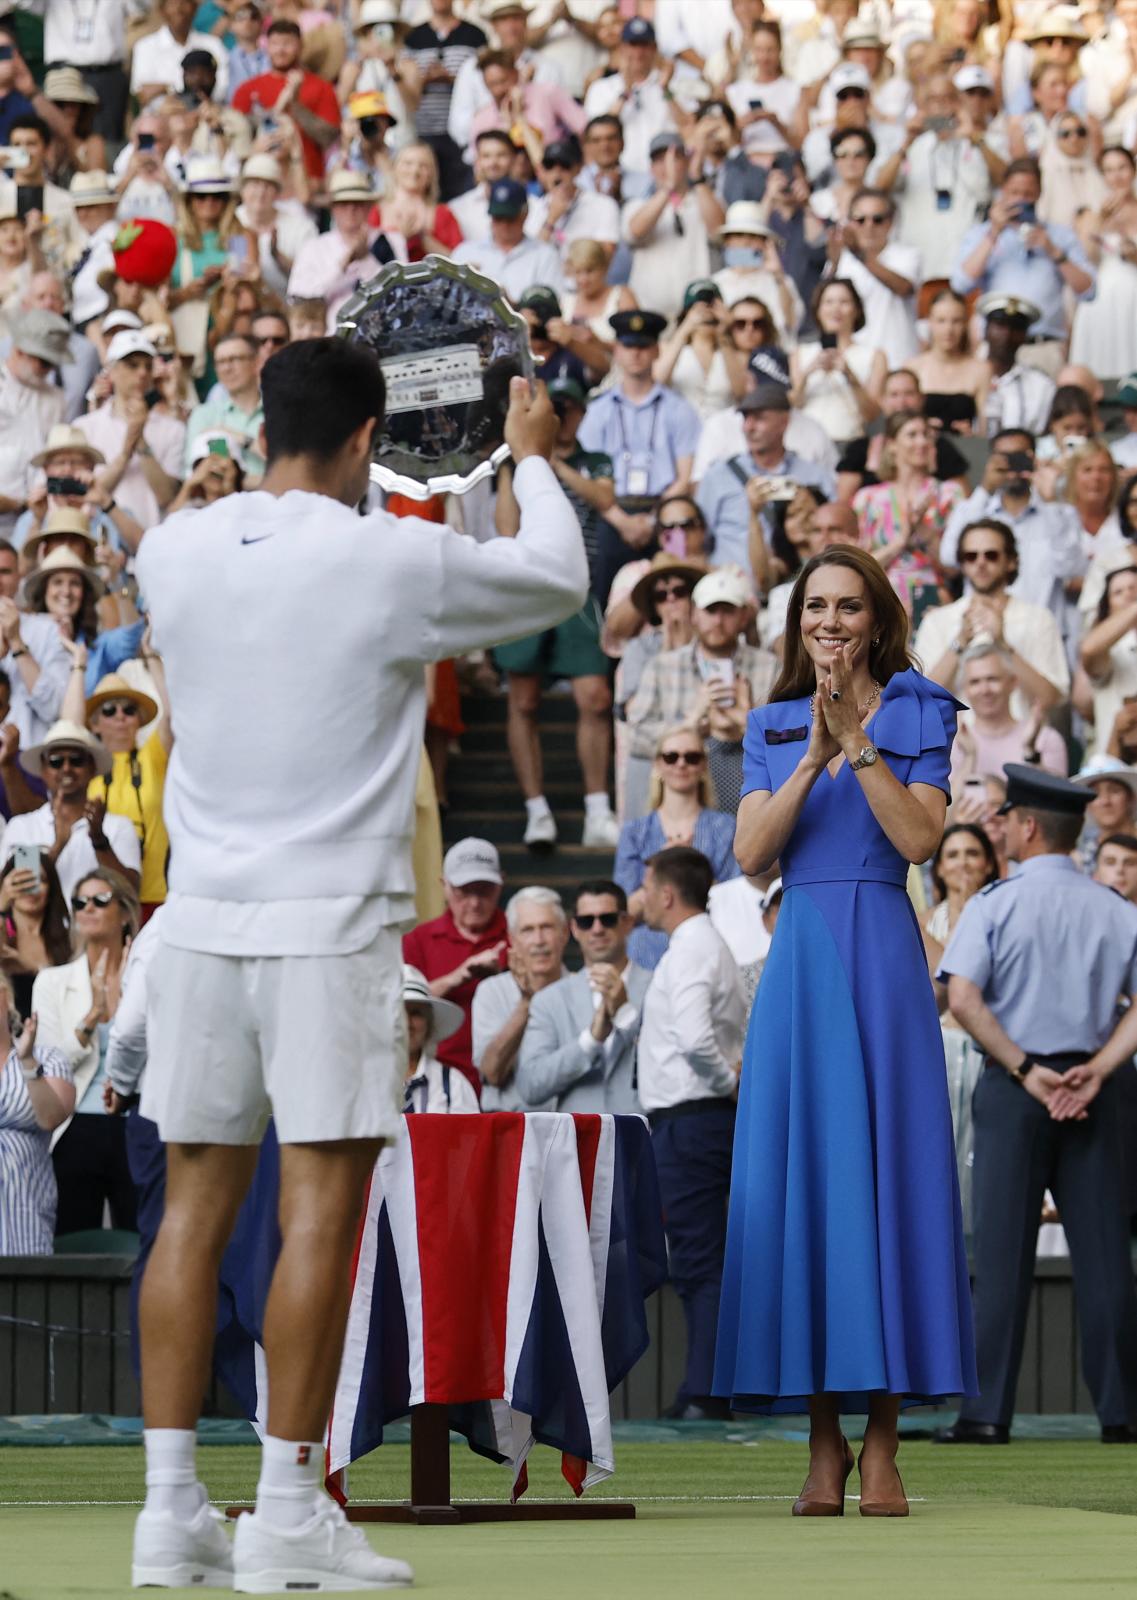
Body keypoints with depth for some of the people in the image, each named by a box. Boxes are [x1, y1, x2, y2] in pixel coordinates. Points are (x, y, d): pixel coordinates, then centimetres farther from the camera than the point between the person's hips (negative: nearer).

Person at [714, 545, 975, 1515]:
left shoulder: (918, 715, 7)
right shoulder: (774, 727, 15)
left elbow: (920, 836, -7)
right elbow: (751, 852, 2)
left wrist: (857, 742, -12)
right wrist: (813, 757, -9)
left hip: (882, 955, -3)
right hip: (800, 957, 3)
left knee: (886, 1170, -6)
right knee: (801, 1174, -2)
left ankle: (882, 1445, -4)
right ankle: (824, 1443, 2)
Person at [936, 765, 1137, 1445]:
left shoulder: (994, 906, -5)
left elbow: (963, 998, -15)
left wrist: (1026, 1071, -13)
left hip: (1014, 1086, -2)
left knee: (1003, 1249, 0)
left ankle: (989, 1412, -2)